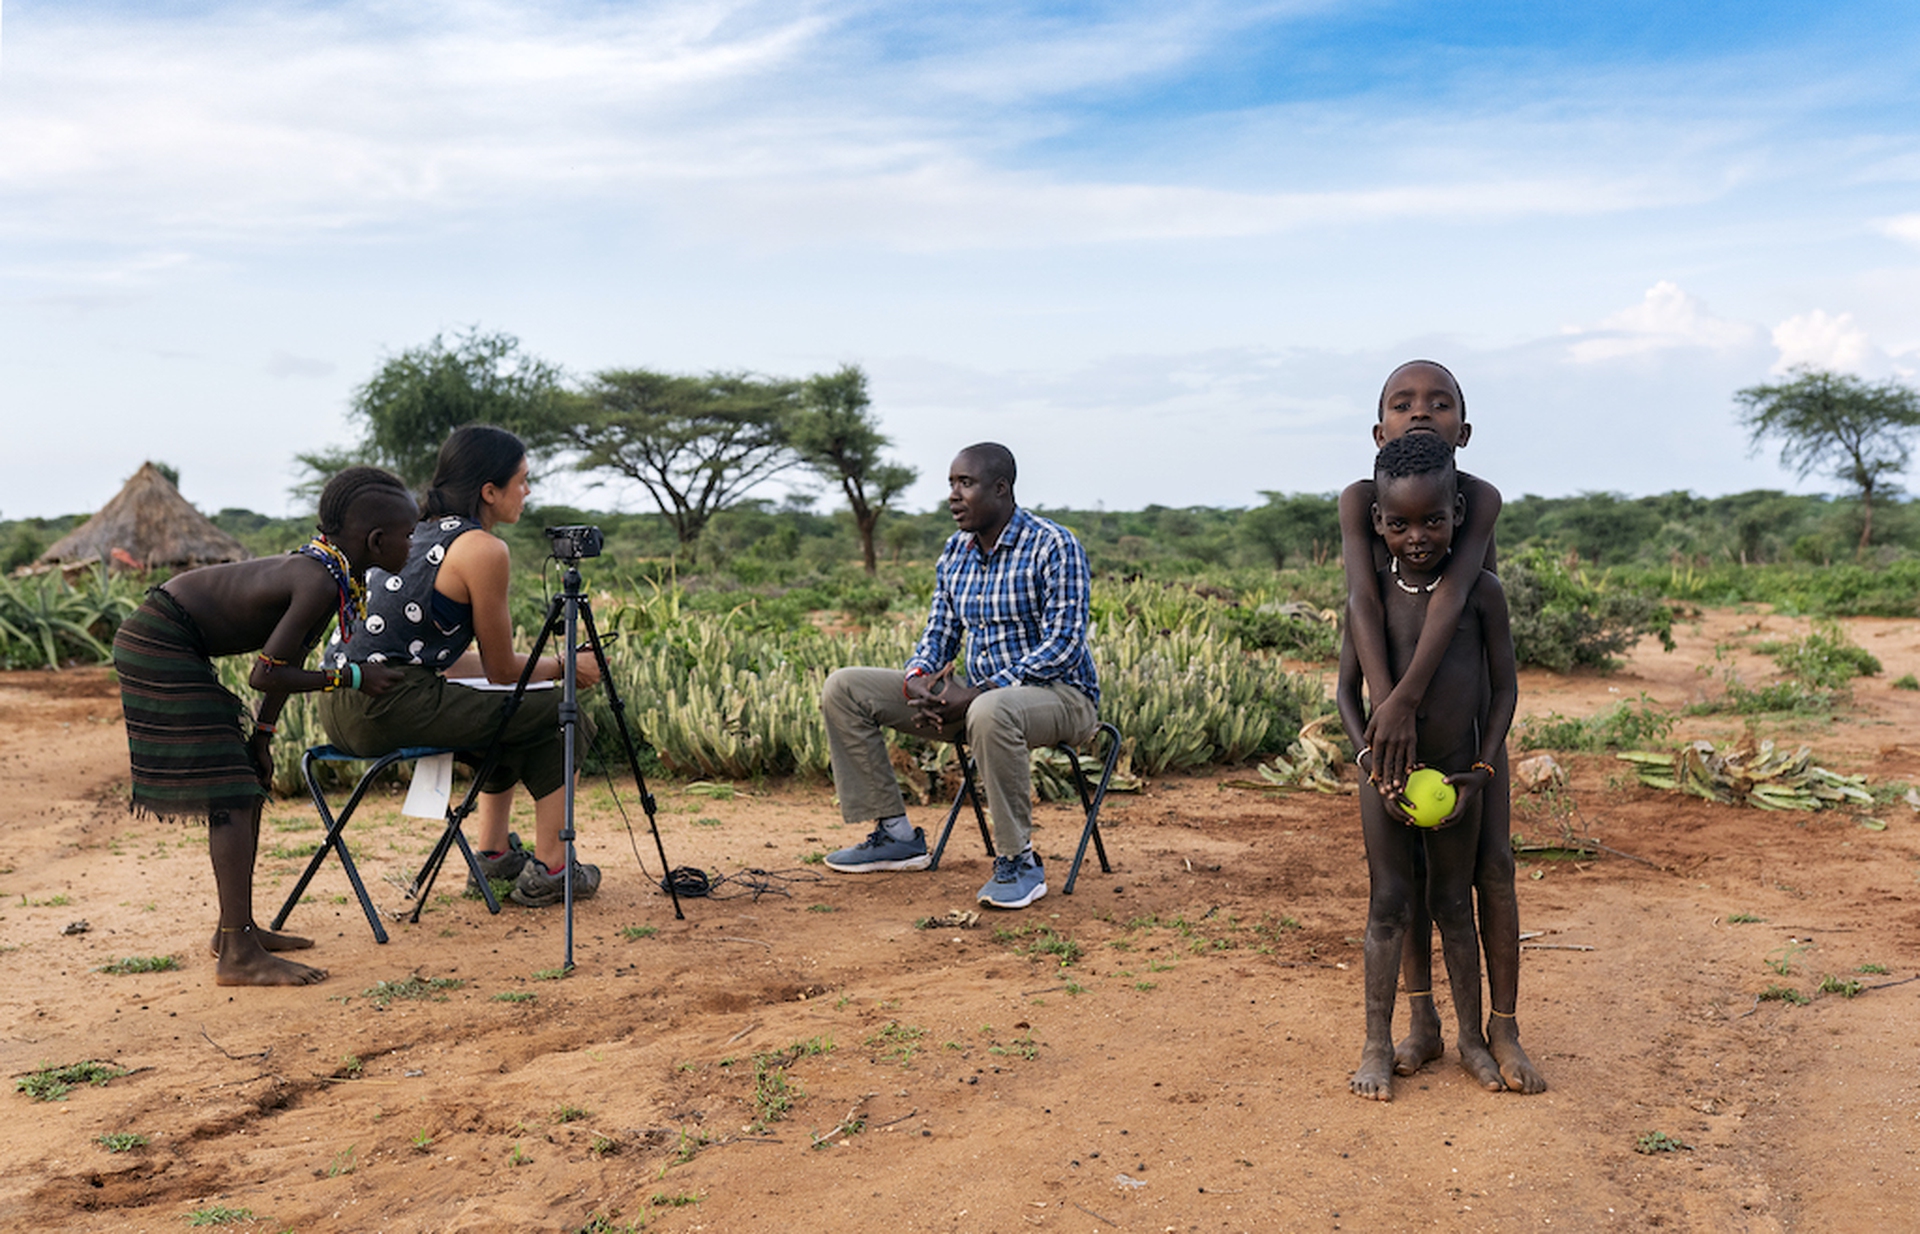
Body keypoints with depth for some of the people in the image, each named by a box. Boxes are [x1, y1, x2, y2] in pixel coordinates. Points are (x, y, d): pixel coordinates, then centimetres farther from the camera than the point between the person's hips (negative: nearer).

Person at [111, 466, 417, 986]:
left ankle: (236, 928, 23)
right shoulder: (320, 583, -25)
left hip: (170, 643, 10)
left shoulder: (326, 568, 4)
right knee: (229, 796, -11)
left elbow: (288, 657, 11)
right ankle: (238, 955, -10)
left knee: (248, 785, 13)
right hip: (160, 647, -10)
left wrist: (262, 736, 14)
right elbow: (267, 673, -24)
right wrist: (351, 679, -15)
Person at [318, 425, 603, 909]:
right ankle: (549, 869, 8)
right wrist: (566, 667, 16)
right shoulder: (483, 550, -9)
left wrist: (548, 666, 30)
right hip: (389, 707, -9)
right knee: (558, 714, 2)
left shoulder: (420, 532, 18)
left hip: (341, 706, 9)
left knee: (507, 715, 27)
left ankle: (493, 854, 31)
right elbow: (502, 671, -2)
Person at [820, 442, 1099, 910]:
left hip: (1060, 694, -7)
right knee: (844, 689, -2)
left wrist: (973, 695, -27)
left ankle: (1019, 862, -26)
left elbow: (1064, 647, -20)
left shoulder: (1054, 546, -14)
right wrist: (918, 682, -13)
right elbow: (939, 634, 12)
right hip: (981, 694, 8)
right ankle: (896, 833, 3)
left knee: (990, 712, -44)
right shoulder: (955, 552, 8)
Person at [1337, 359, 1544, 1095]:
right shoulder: (1360, 500, -17)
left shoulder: (1480, 498, -20)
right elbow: (1360, 598, -29)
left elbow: (1454, 592, -33)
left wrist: (1407, 697, -44)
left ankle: (1503, 1030, 9)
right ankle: (1423, 1023, 16)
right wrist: (1383, 704, -41)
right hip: (1394, 700, 1)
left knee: (1492, 860, -2)